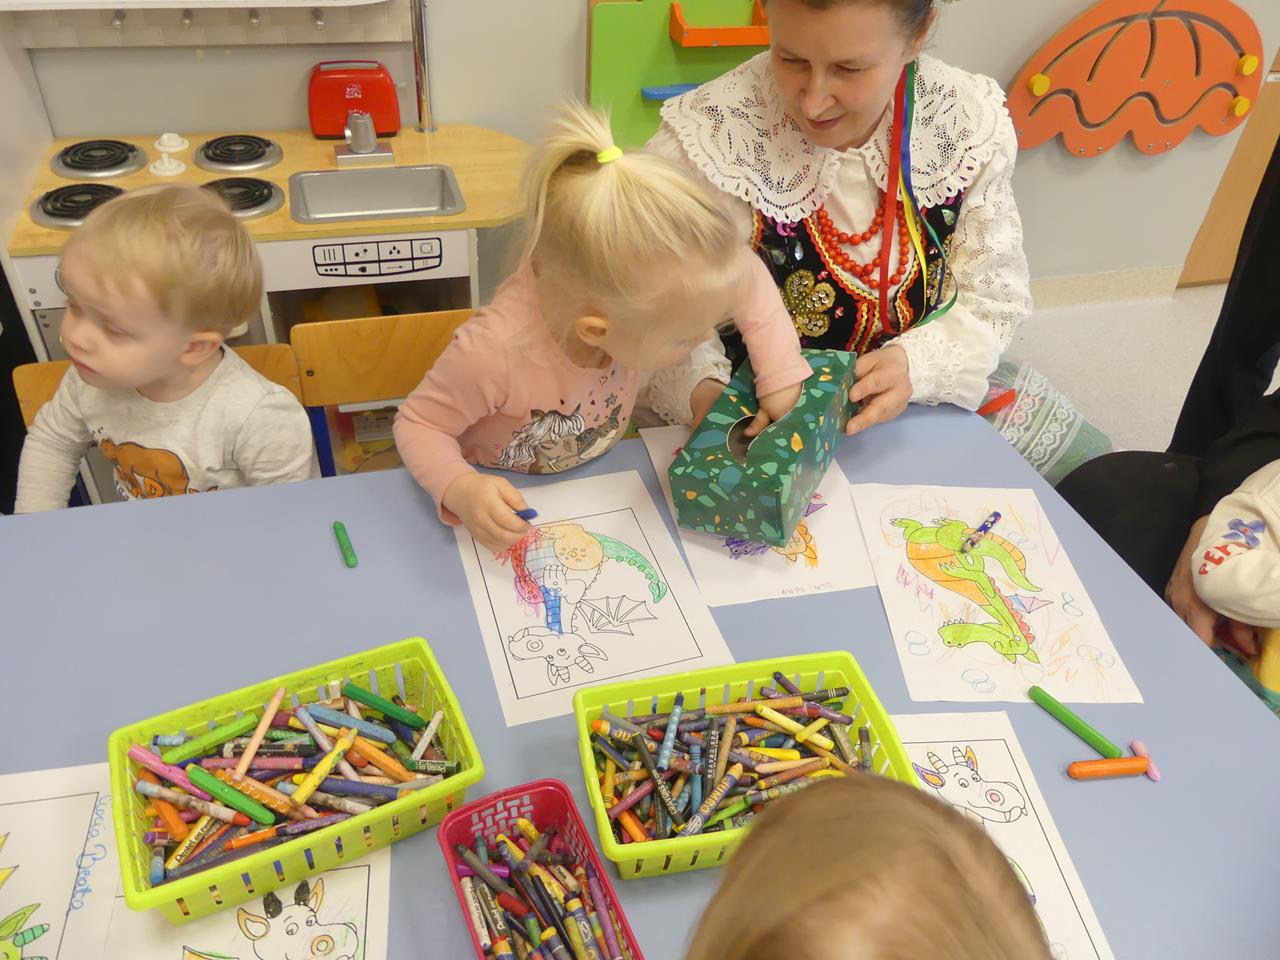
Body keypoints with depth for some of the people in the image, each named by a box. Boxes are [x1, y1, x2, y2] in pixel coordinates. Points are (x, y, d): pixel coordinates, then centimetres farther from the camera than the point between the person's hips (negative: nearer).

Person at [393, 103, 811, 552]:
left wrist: (782, 374, -17)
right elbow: (418, 424, -22)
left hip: (599, 477, 6)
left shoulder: (636, 287, -28)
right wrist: (461, 490, -40)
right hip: (503, 496, -6)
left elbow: (744, 274, -11)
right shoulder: (494, 351, -39)